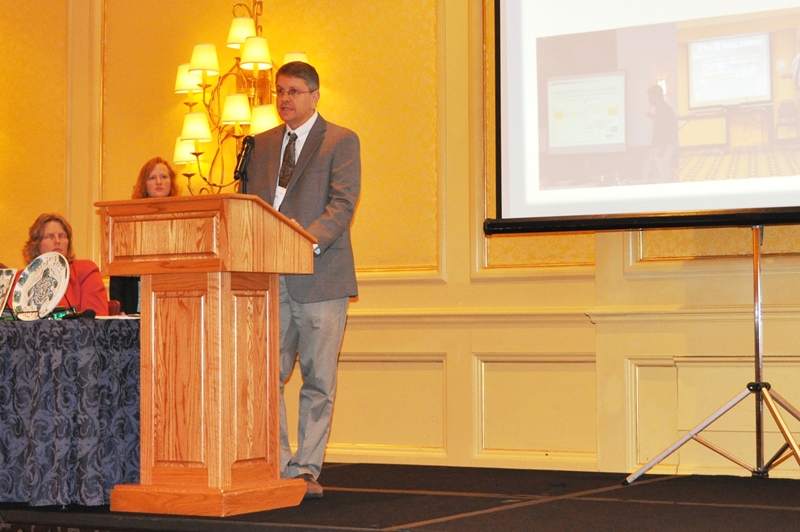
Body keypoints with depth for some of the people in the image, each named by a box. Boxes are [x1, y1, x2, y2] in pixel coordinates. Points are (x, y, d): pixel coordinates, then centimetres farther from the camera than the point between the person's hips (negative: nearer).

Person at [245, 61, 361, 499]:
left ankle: (305, 470, 8)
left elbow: (342, 204, -9)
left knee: (318, 380, 1)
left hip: (319, 277, -4)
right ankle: (276, 467, 9)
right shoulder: (262, 144, 18)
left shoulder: (341, 142, 2)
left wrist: (308, 241, -23)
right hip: (270, 278, 5)